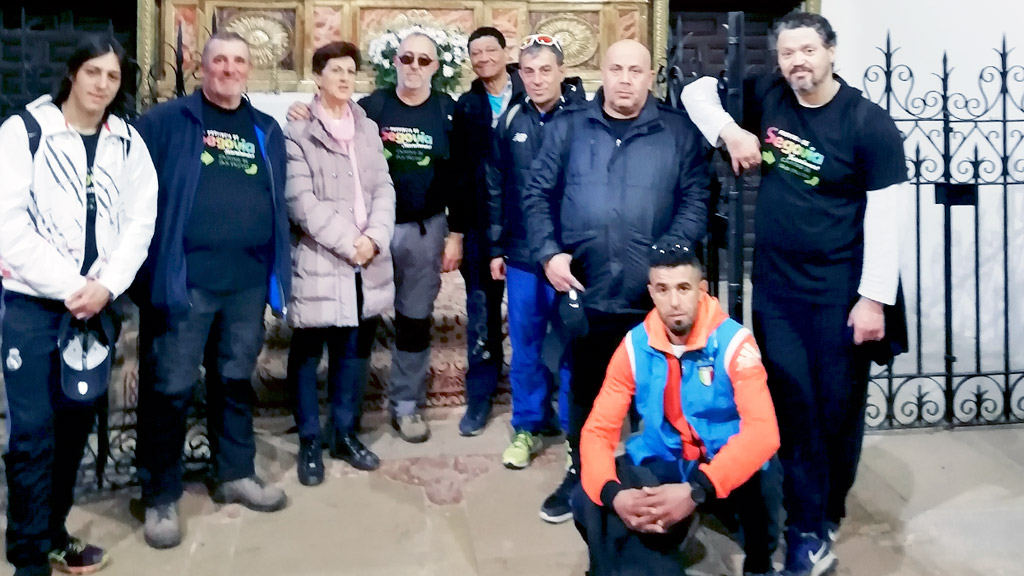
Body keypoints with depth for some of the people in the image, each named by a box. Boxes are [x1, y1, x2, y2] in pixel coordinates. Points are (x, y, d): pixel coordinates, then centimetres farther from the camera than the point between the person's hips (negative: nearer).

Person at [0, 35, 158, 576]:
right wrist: (69, 288, -14)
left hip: (99, 304, 4)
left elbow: (139, 223, 2)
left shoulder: (129, 144, 7)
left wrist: (105, 287, -11)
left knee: (76, 422, 10)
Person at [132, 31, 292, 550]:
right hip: (184, 278, -4)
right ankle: (160, 496, 16)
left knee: (236, 381, 17)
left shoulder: (267, 131, 14)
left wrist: (278, 271, 13)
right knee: (169, 388, 2)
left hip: (248, 281, 4)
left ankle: (236, 474, 32)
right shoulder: (166, 121, 0)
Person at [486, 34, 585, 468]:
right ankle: (527, 426, 26)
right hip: (521, 255, 3)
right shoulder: (510, 121, 4)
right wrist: (496, 247, 7)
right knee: (525, 344, 11)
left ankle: (575, 428, 22)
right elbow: (495, 187, 9)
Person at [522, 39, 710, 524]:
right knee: (585, 390, 17)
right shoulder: (567, 128, 6)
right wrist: (548, 252, -8)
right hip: (585, 292, 2)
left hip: (654, 295, -1)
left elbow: (695, 200, -2)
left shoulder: (679, 132, 2)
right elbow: (538, 195, 5)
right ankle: (581, 475, 35)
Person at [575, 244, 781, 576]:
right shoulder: (635, 346, -7)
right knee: (589, 504, -23)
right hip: (662, 465, 1)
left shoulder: (733, 341, -15)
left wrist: (696, 492, -39)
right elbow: (598, 430, -9)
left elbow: (763, 431, -27)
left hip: (724, 468, -1)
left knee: (761, 485, -34)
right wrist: (613, 493, -30)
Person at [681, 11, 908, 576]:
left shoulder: (868, 122, -11)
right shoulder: (767, 97, 0)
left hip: (839, 292, -3)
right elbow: (697, 90, 10)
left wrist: (873, 298, -15)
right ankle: (809, 528, 18)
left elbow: (885, 215, -12)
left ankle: (824, 515, 31)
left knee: (837, 406, 9)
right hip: (773, 286, 3)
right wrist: (730, 131, -9)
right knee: (792, 403, 7)